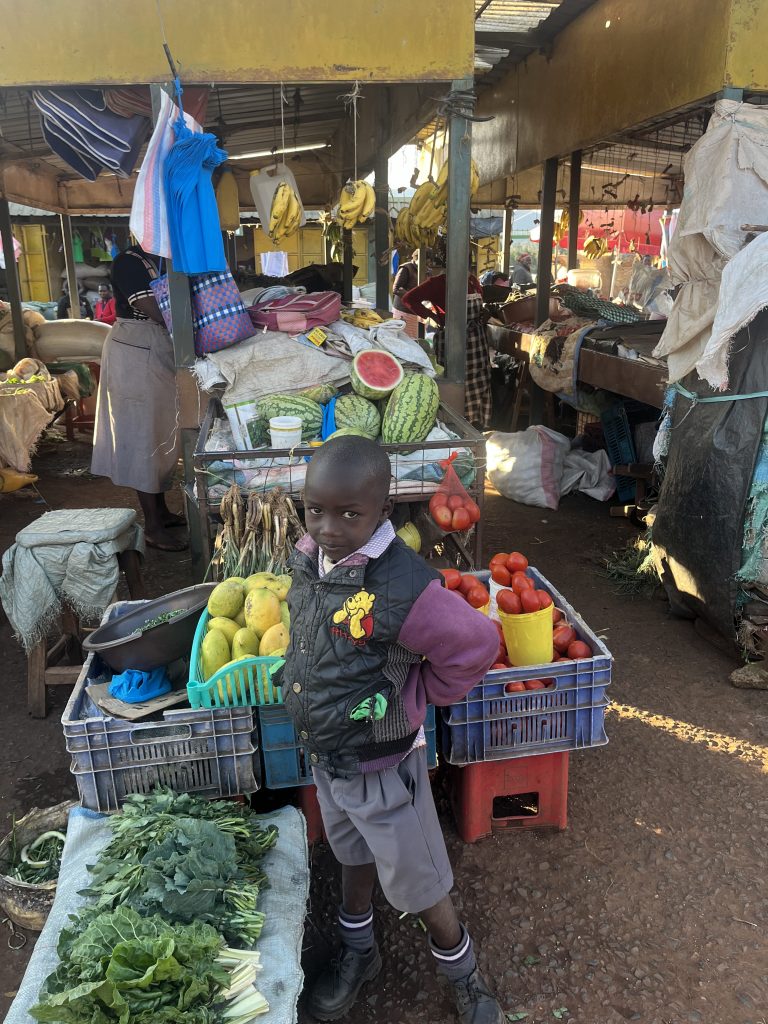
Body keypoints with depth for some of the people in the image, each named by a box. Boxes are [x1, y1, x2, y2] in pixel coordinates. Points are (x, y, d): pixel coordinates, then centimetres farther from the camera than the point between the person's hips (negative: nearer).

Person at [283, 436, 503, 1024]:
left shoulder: (403, 588, -34)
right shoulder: (308, 558, -12)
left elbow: (476, 644, -25)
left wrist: (425, 696, -13)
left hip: (382, 767, -6)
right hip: (325, 757, 6)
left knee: (417, 886, 16)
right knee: (354, 857, 30)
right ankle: (358, 953, 56)